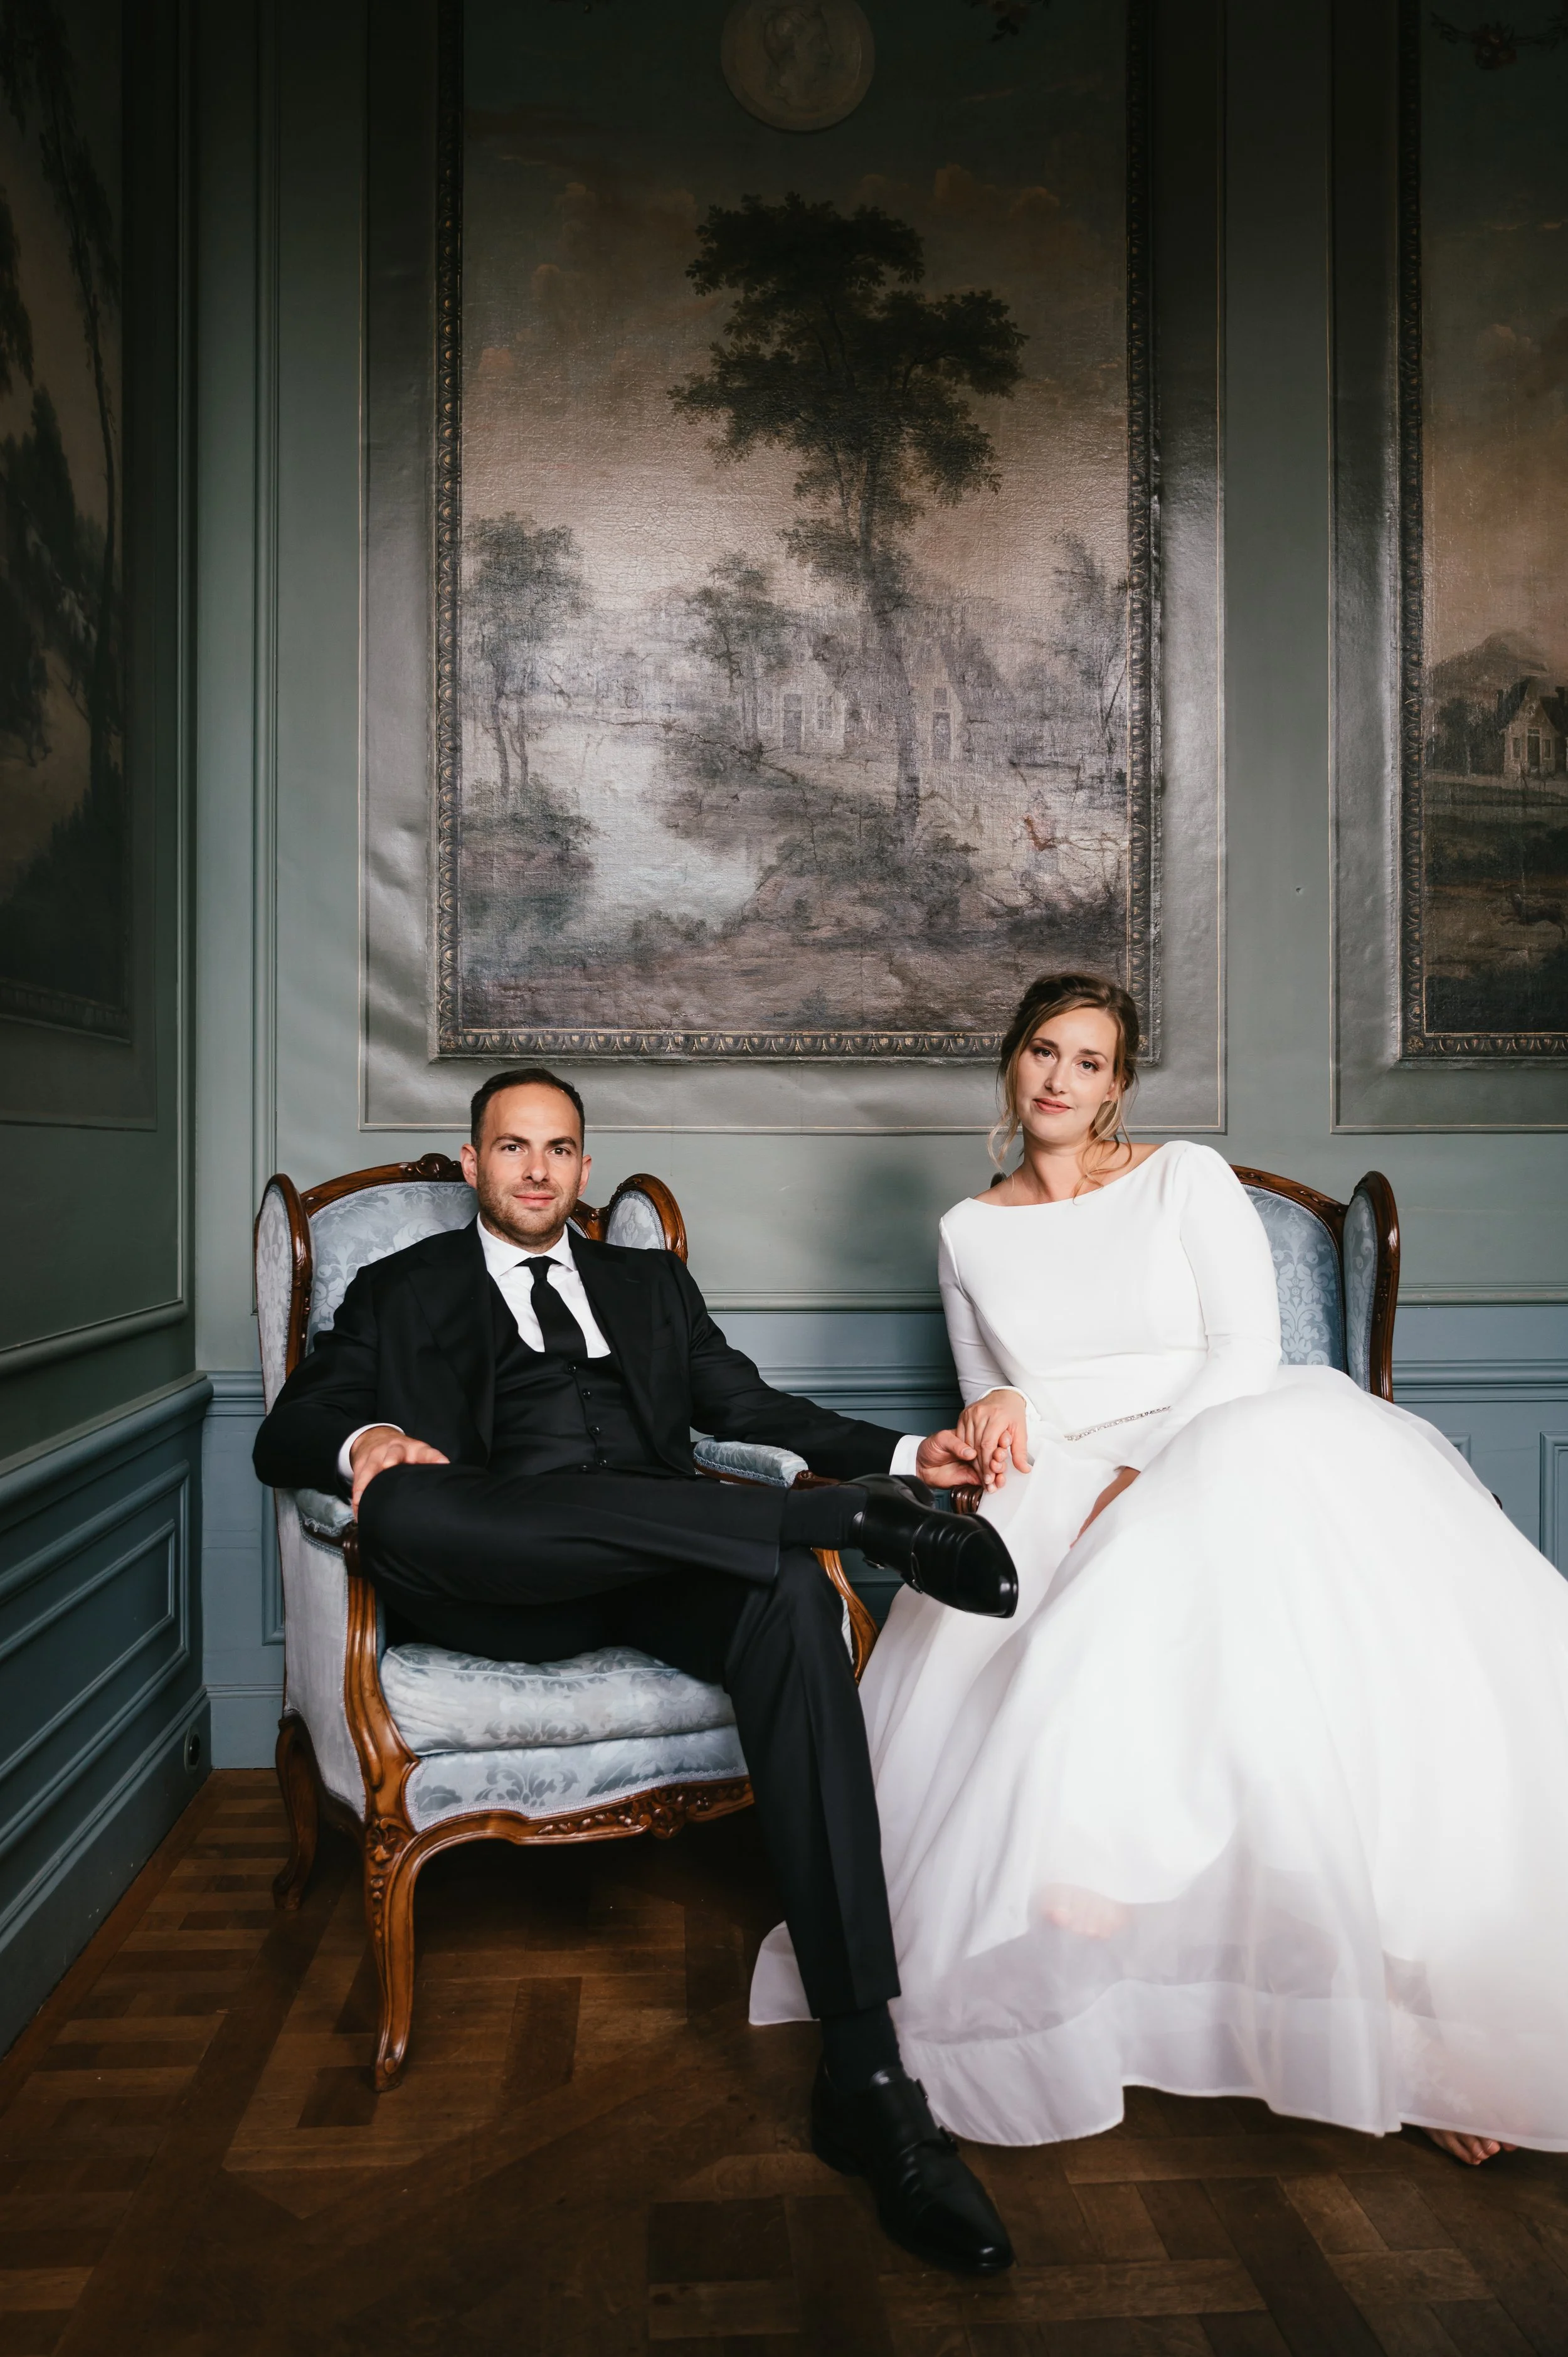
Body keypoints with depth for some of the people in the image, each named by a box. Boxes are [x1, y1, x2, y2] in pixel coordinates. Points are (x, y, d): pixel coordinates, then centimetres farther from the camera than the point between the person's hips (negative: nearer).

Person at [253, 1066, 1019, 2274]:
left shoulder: (650, 1281, 30)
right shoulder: (402, 1291, 22)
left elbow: (747, 1403, 24)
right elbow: (287, 1435, 12)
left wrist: (900, 1454, 7)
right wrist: (363, 1439, -14)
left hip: (669, 1562, 2)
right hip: (501, 1584, -1)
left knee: (792, 1597, -33)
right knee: (398, 1504, -36)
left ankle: (865, 2074, -33)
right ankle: (860, 1522, -33)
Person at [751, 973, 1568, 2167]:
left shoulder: (1186, 1177, 8)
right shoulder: (972, 1231, 17)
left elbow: (1247, 1350, -2)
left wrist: (1146, 1474, -15)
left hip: (1226, 1455, -2)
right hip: (1061, 1497, 3)